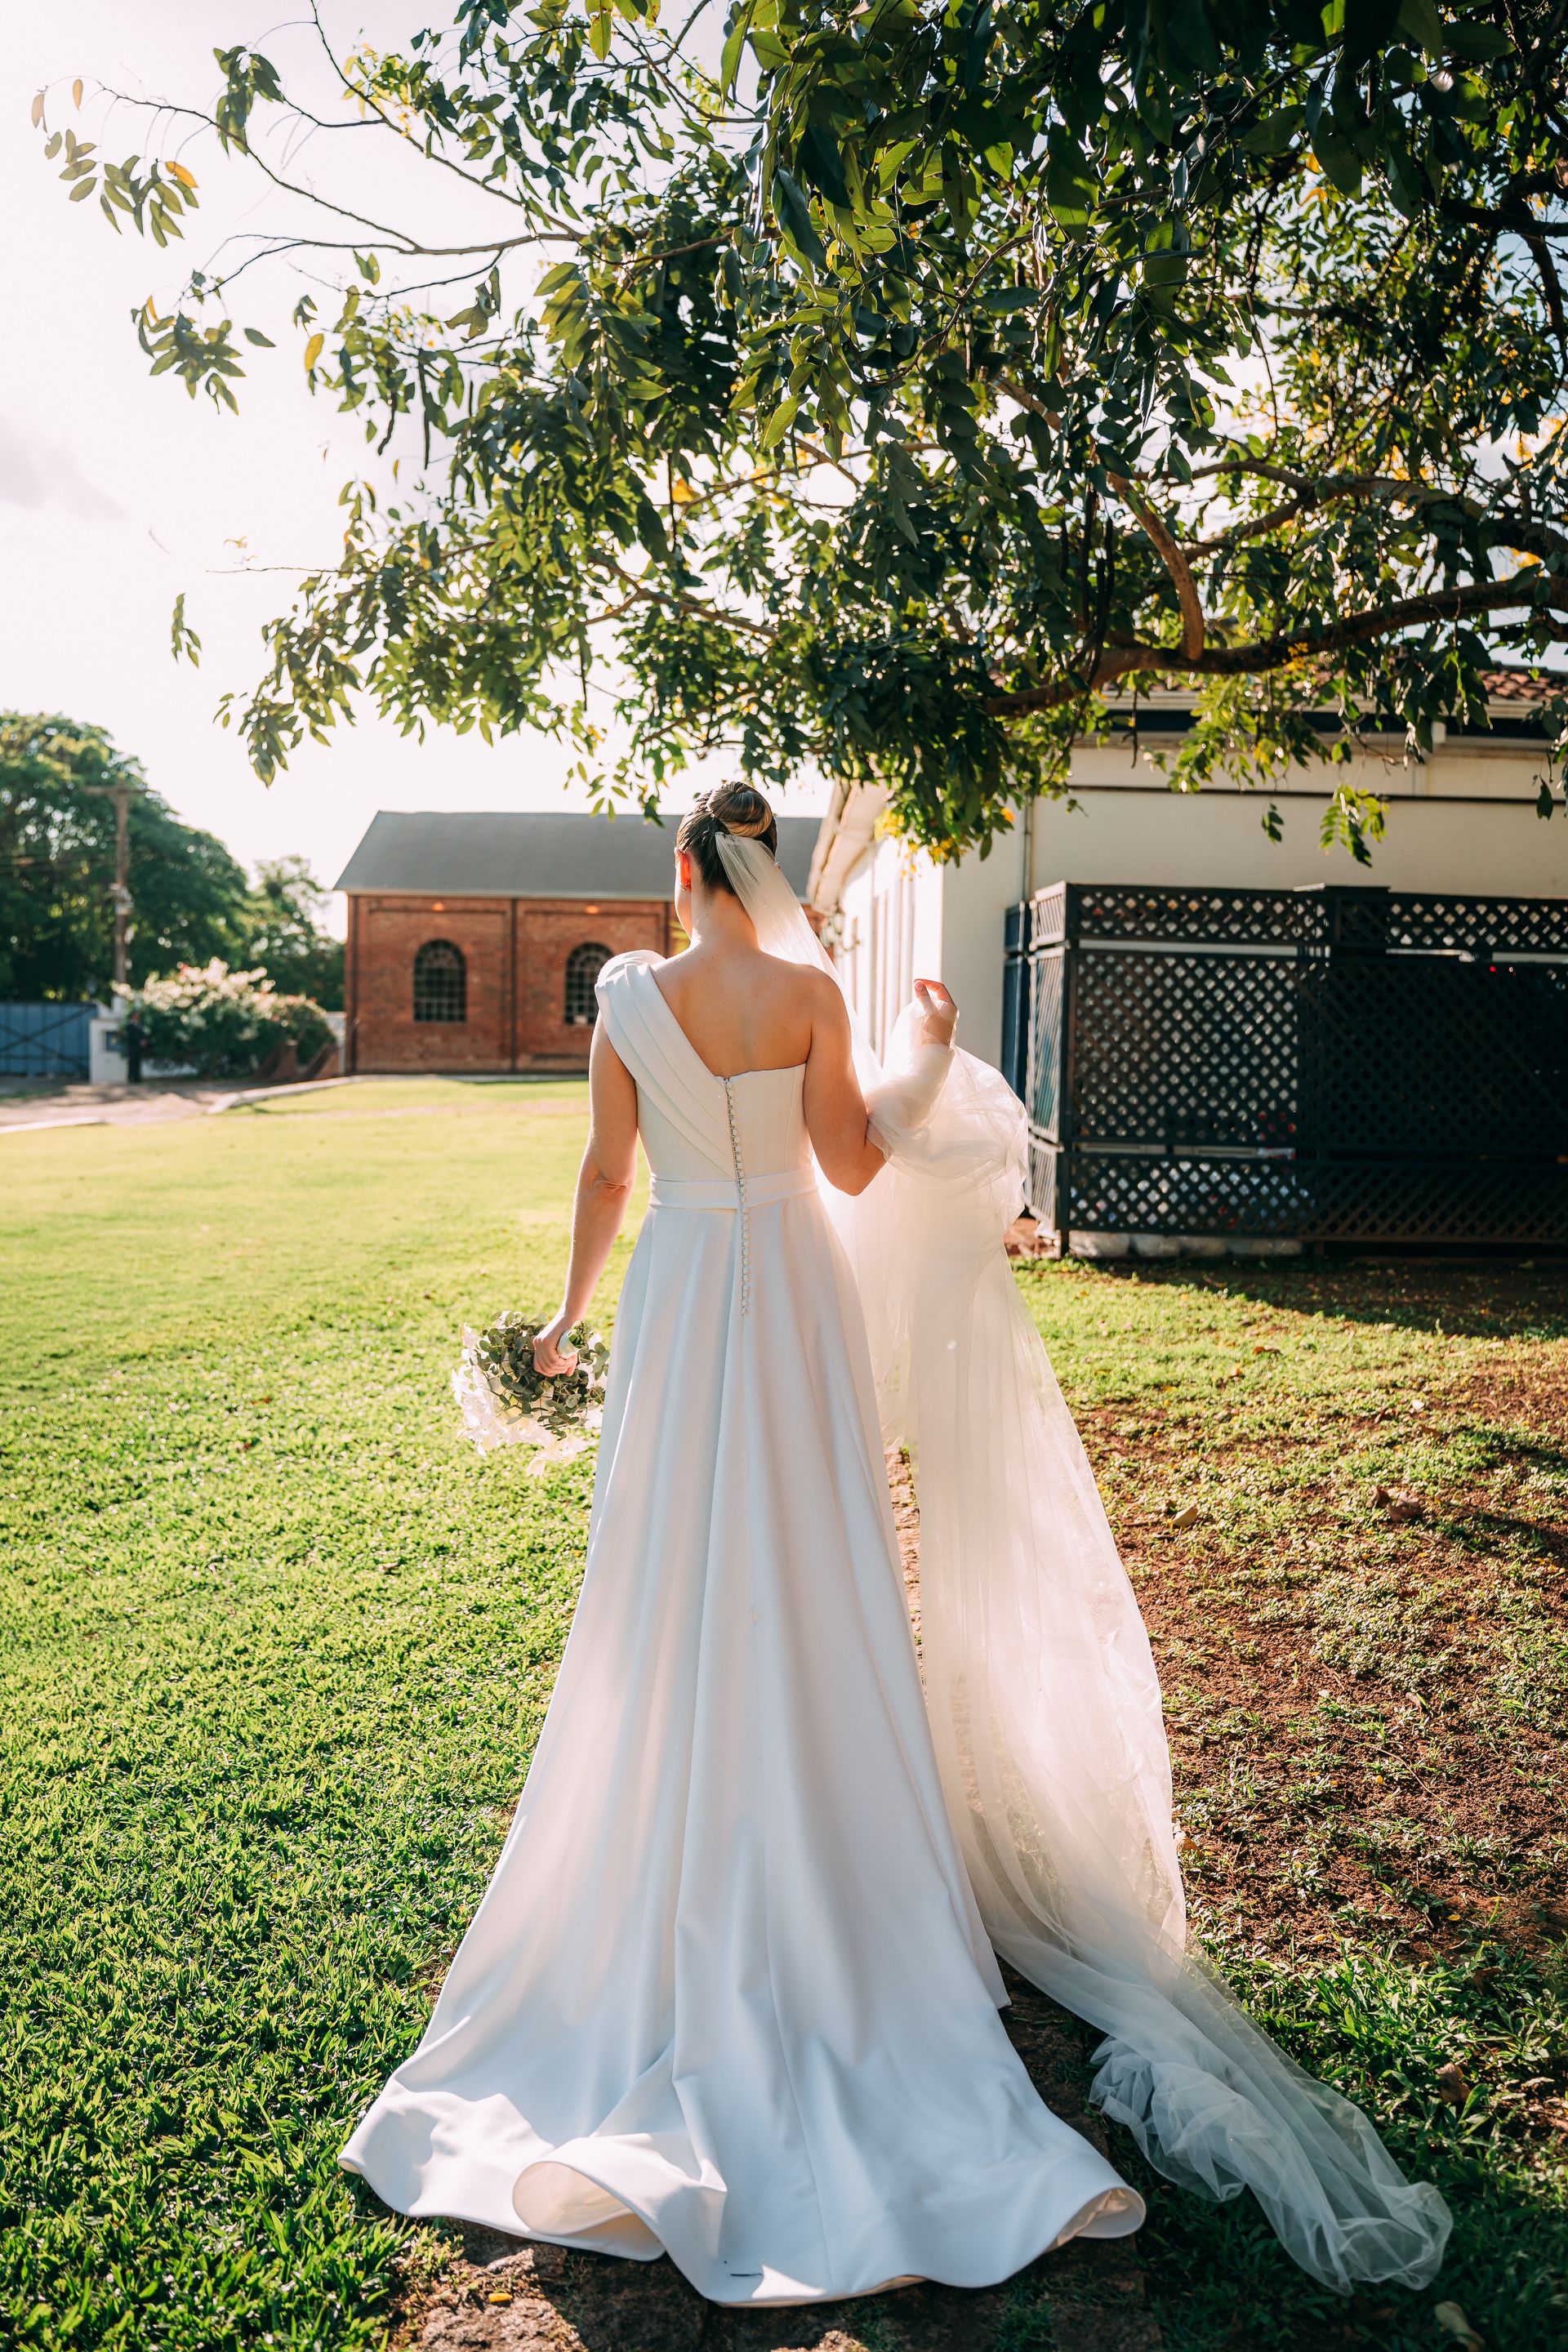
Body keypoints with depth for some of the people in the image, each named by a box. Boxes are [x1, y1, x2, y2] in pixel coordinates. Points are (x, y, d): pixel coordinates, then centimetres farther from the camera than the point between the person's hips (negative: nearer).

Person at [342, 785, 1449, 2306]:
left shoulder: (629, 996, -6)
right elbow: (855, 1169, -3)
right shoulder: (810, 994, -8)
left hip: (677, 1297, 1)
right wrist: (922, 1056, 11)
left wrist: (571, 1309, 12)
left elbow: (607, 1173, -1)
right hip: (795, 1295, 0)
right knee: (809, 1581, 11)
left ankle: (680, 1859, 28)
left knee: (678, 1579, 13)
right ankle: (822, 1854, 25)